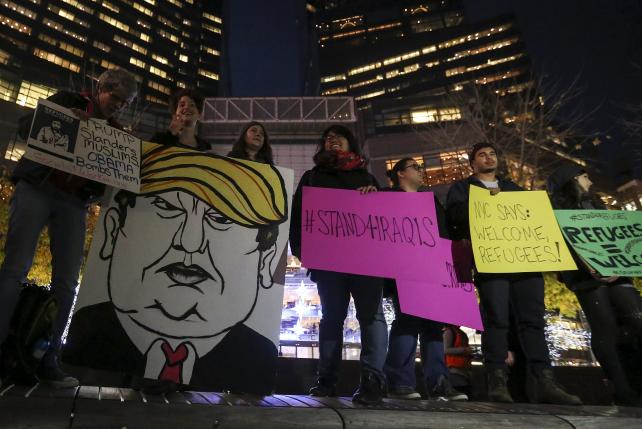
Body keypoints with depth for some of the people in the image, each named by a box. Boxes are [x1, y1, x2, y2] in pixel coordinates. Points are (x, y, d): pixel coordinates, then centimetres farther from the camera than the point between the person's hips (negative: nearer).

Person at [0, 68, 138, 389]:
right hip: (37, 189, -2)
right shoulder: (68, 101, 9)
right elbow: (26, 127, 2)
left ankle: (47, 360, 0)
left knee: (66, 282, -5)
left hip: (74, 203, 3)